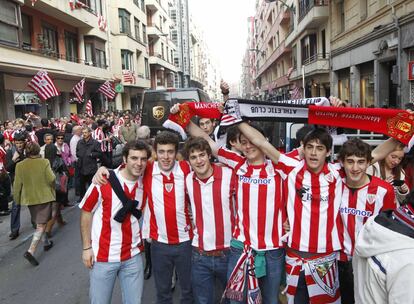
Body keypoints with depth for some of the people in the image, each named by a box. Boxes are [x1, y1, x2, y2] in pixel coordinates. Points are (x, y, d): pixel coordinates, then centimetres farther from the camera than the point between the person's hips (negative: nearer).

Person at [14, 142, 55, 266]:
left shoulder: (20, 165, -5)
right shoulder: (44, 162, -14)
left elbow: (17, 185, -1)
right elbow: (51, 179, -15)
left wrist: (17, 200, 11)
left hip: (29, 198, 4)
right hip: (44, 197, -4)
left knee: (38, 223, 22)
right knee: (41, 225, -1)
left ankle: (46, 243, 36)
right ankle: (31, 251, -14)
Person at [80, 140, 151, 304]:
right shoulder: (103, 181, -16)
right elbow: (86, 212, -6)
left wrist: (142, 238, 5)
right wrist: (86, 248, -7)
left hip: (133, 256, 3)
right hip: (103, 256, -3)